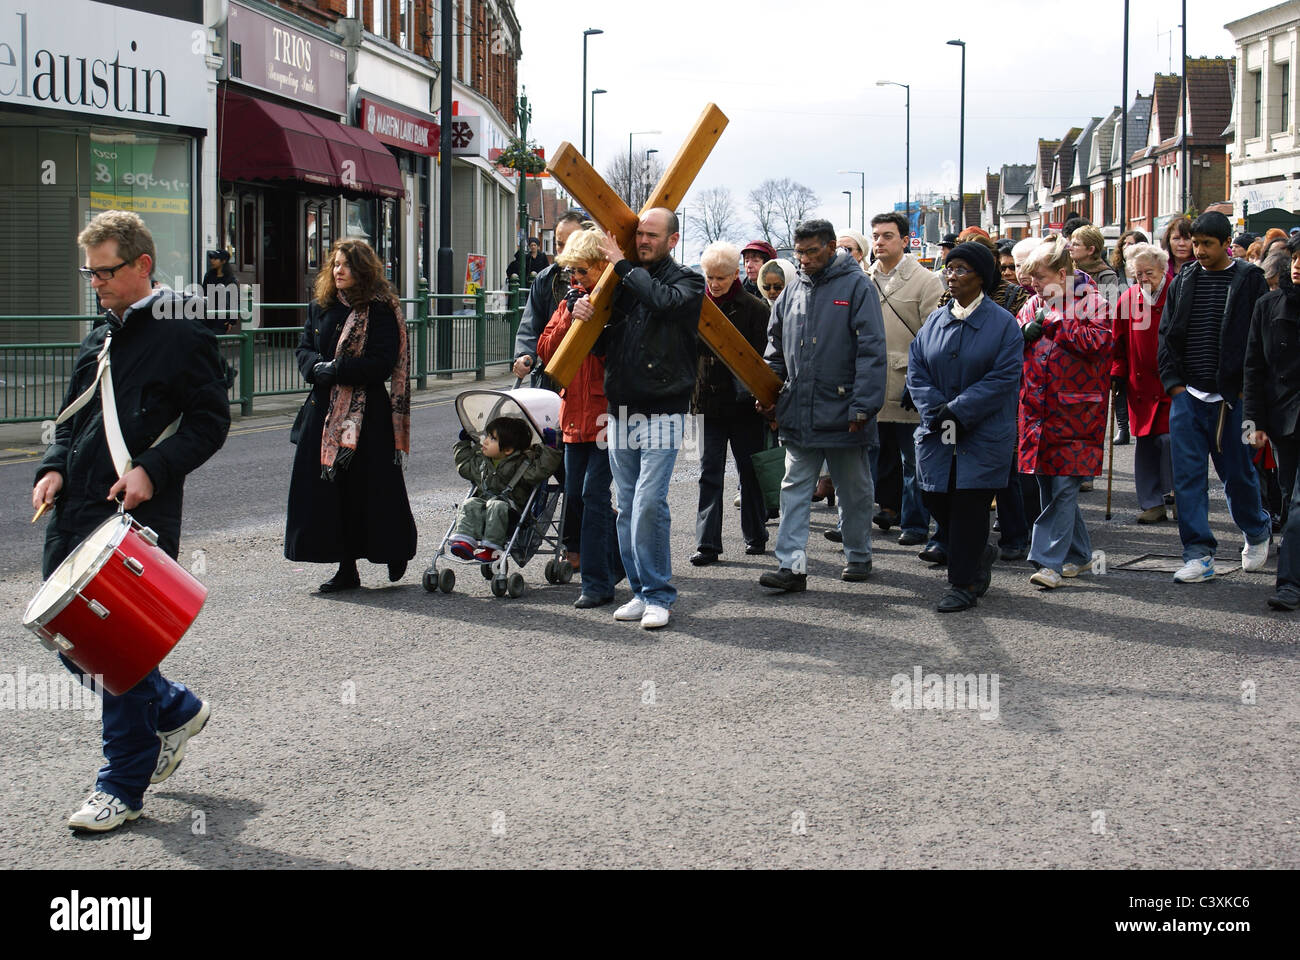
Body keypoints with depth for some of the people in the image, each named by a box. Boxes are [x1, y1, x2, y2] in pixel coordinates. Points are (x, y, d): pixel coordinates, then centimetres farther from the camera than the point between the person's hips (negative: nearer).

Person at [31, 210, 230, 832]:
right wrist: (54, 467, 5)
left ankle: (122, 786, 9)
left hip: (139, 519, -8)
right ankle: (176, 710, 32)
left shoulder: (181, 336, -6)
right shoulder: (99, 337, 17)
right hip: (75, 513, 8)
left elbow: (210, 422, -8)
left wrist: (152, 469, -20)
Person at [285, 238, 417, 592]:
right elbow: (304, 349, 13)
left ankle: (395, 552, 21)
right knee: (331, 487, 3)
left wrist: (336, 370, -18)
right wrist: (316, 367, -10)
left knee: (370, 488, -1)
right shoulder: (320, 307, 13)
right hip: (324, 409, 6)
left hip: (367, 412, -6)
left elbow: (383, 363, -13)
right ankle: (346, 568, 9)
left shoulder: (381, 310, -6)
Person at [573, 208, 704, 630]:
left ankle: (658, 595, -4)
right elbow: (604, 342, 19)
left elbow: (665, 300, -23)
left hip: (662, 412, -5)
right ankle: (641, 591, 16)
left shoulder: (687, 281, 0)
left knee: (649, 503, -13)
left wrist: (623, 264, -12)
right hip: (621, 411, 6)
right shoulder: (624, 284, 15)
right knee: (628, 508, 7)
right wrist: (585, 318, -3)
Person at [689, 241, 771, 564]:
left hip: (744, 403, -2)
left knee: (750, 471, 9)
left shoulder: (753, 308, -4)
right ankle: (707, 543, 0)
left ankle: (755, 536, 23)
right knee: (709, 473, 0)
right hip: (709, 400, 2)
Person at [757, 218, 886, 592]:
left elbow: (871, 350, -11)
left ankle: (858, 557, 24)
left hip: (841, 413, -5)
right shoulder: (793, 291, 11)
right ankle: (791, 565, -1)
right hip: (798, 413, 5)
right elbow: (775, 348, 20)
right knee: (795, 490, 0)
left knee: (853, 491, 10)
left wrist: (863, 406, -17)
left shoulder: (856, 286, -7)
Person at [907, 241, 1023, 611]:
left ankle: (963, 584, 8)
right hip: (937, 433, 5)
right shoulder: (935, 320, 9)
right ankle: (979, 553, 30)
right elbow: (916, 370, 5)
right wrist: (936, 411, -11)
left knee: (969, 504, -3)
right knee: (936, 498, 4)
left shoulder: (1002, 323, -5)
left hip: (984, 436, -5)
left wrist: (957, 411, -18)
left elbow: (1003, 378, -13)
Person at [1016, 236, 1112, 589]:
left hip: (1075, 409, -6)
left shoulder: (1089, 299, -3)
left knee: (1063, 487, -9)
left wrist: (1055, 323, -13)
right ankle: (1078, 555, 22)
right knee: (1049, 487, 10)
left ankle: (1049, 560, -9)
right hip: (1038, 408, 7)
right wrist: (1025, 332, -4)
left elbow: (1098, 340, -17)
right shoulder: (1034, 303, 14)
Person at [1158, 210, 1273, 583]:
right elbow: (1167, 335, 10)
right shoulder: (1183, 281, 8)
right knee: (1188, 475, -1)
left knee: (1237, 472, 9)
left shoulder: (1249, 280, -2)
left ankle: (1257, 531, 35)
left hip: (1230, 396, -3)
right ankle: (1198, 555, 3)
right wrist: (1173, 380, -1)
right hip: (1186, 395, 3)